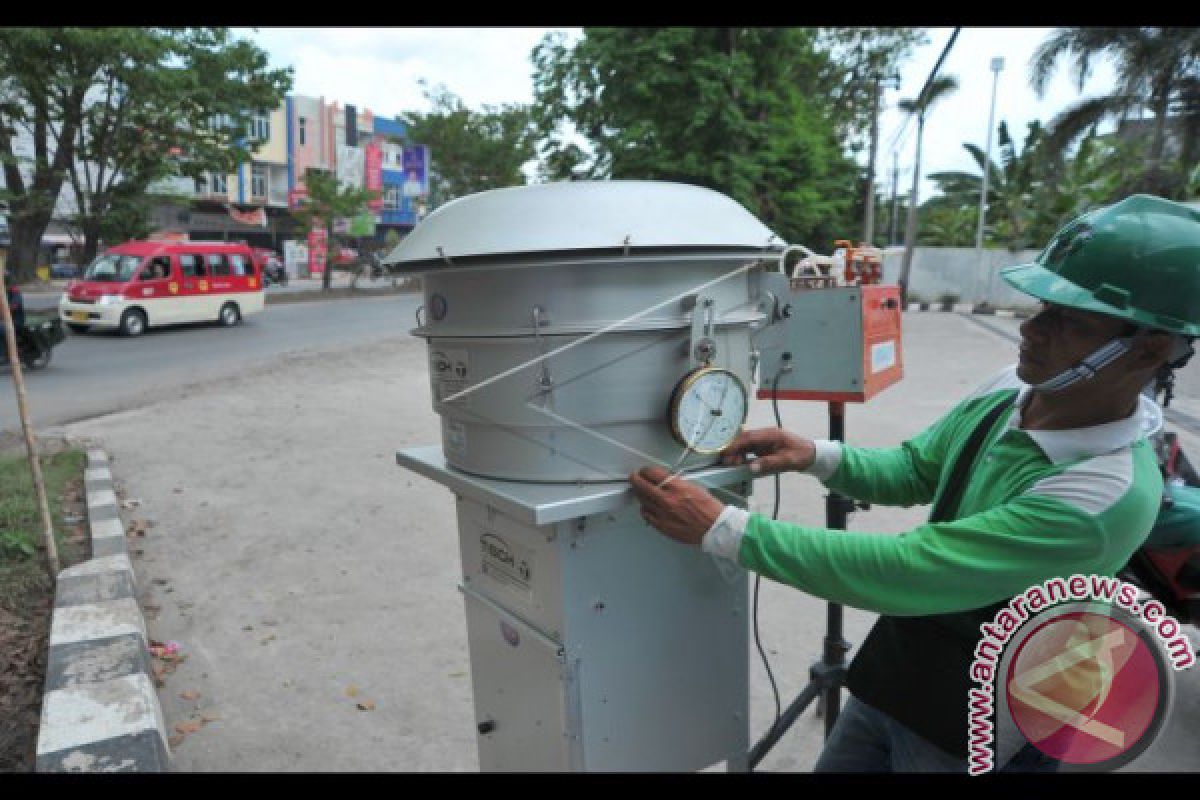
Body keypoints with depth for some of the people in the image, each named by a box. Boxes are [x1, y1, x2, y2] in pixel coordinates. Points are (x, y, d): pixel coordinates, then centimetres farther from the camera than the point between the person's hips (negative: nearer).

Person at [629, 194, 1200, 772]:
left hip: (976, 733, -6)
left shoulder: (1109, 495, -32)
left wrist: (720, 528, -35)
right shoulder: (1013, 388, -10)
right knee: (835, 766, 22)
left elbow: (901, 570, -35)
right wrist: (815, 456, -16)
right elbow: (911, 472, 3)